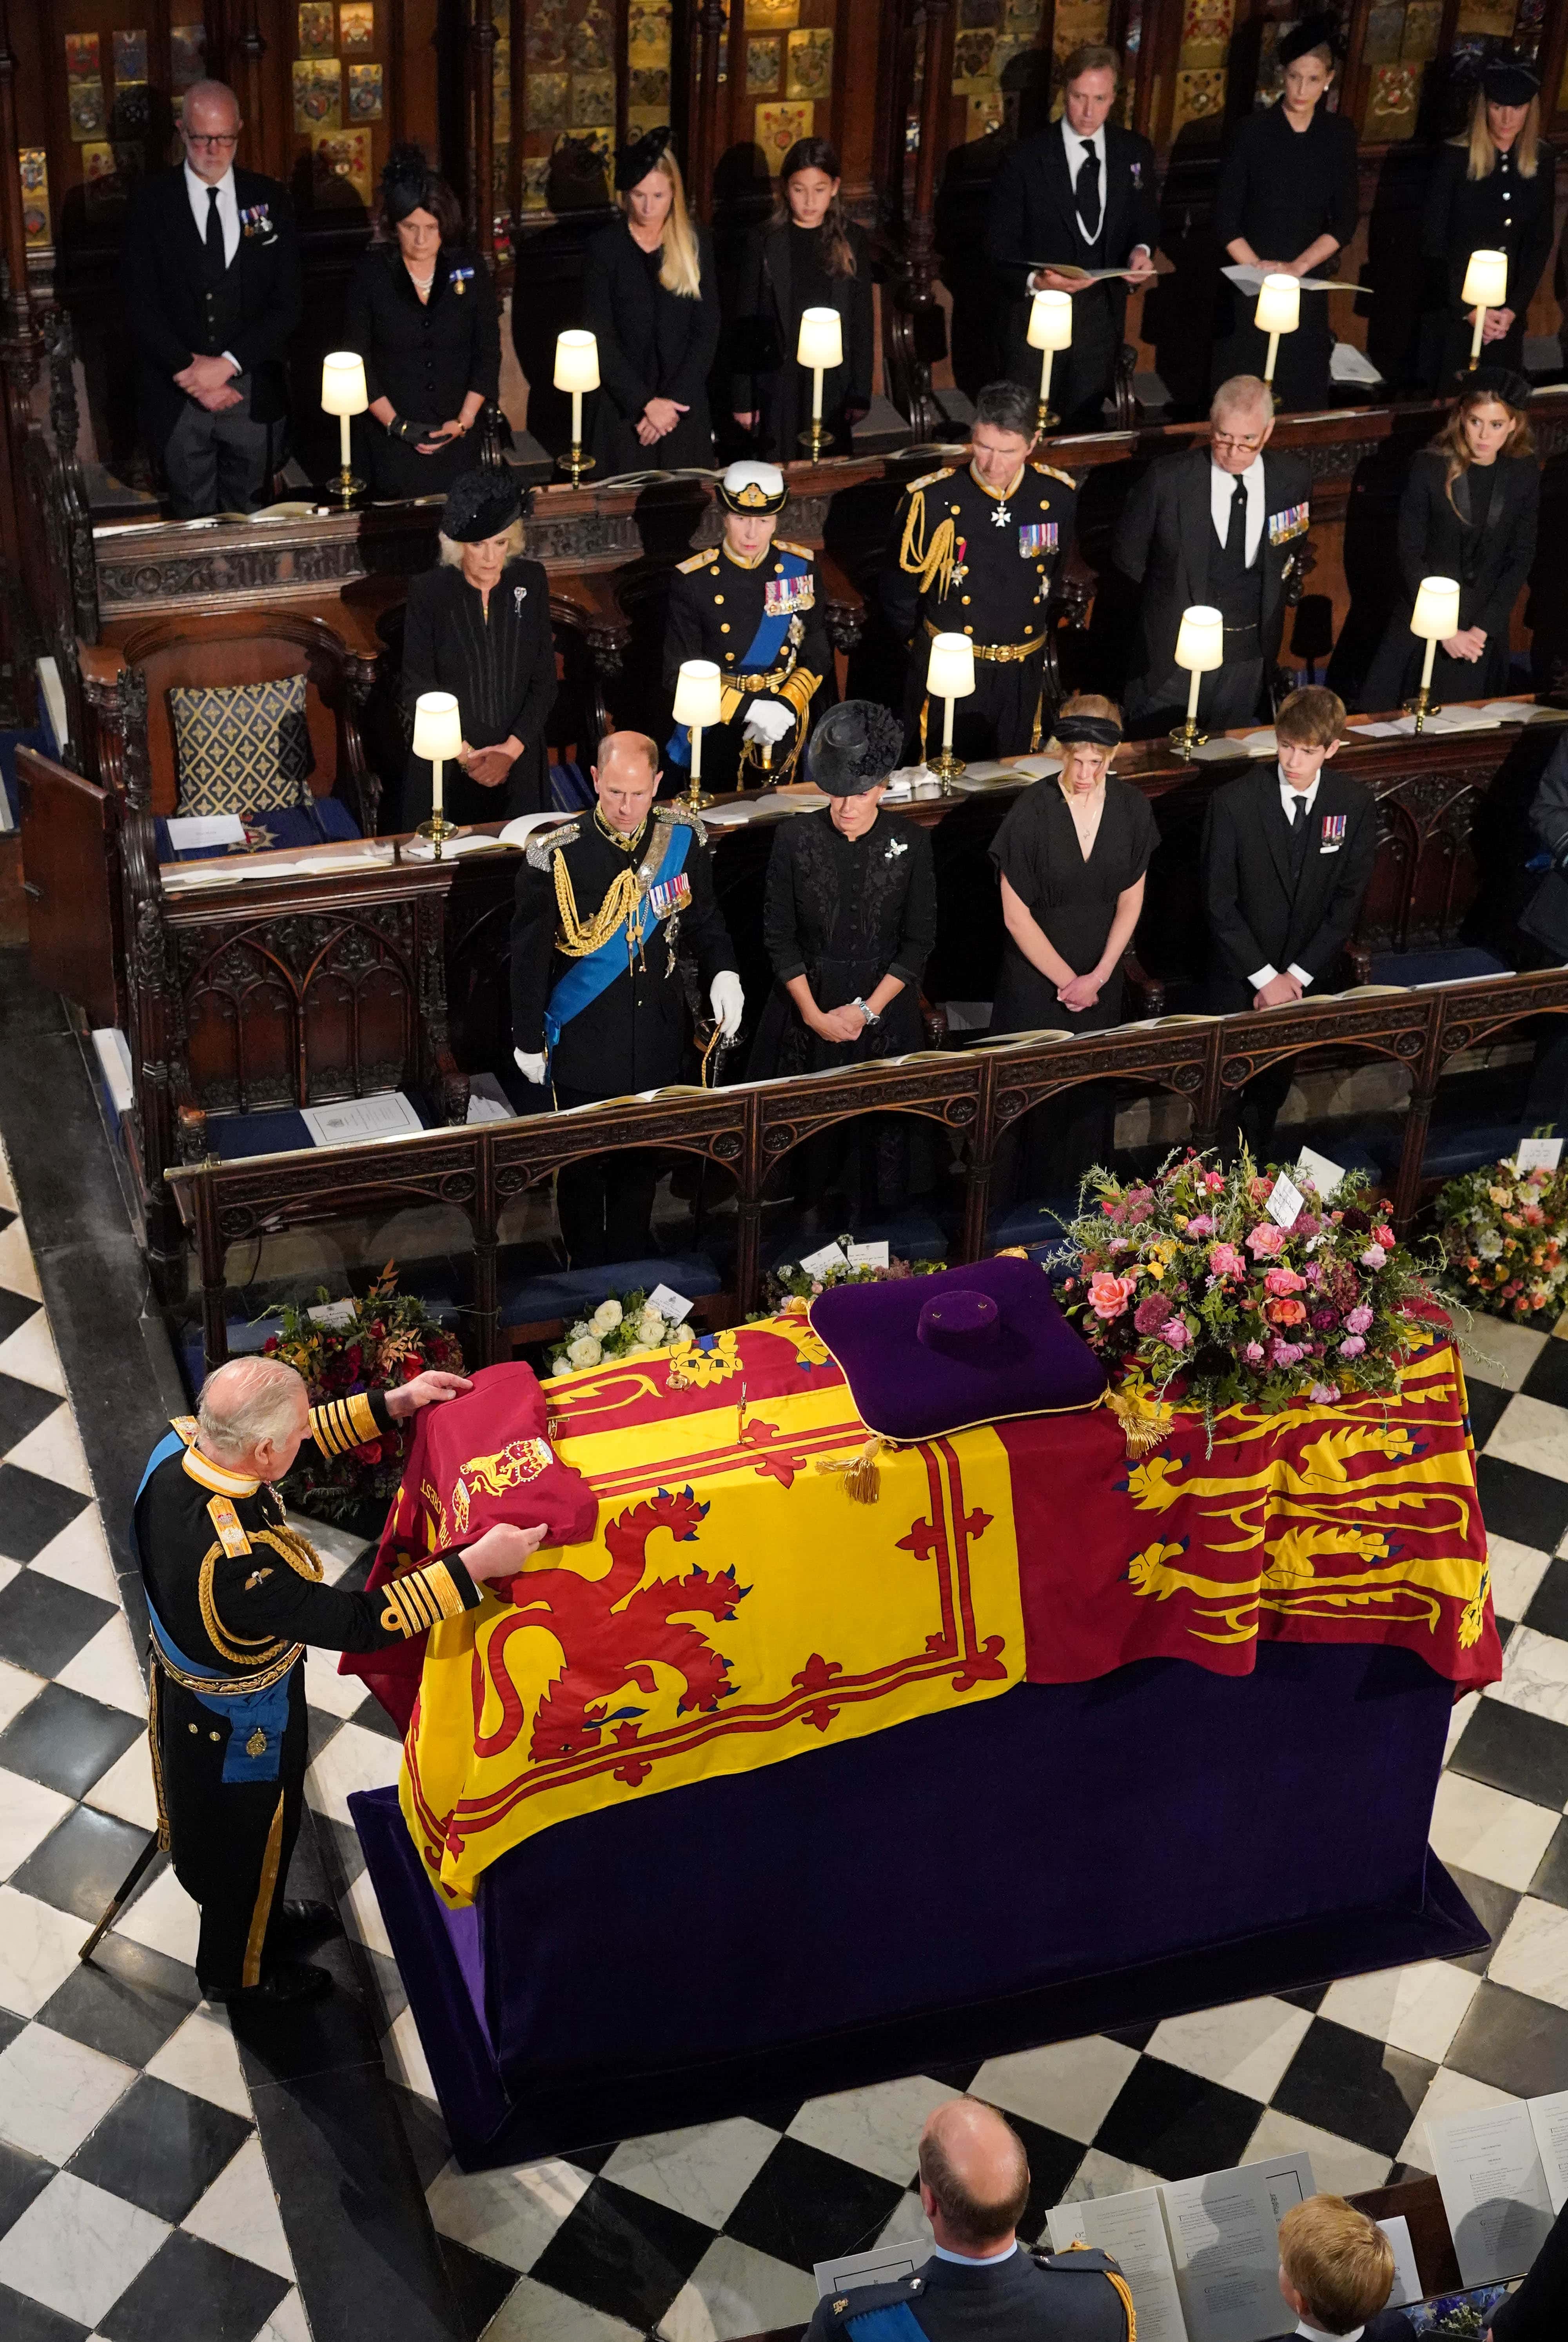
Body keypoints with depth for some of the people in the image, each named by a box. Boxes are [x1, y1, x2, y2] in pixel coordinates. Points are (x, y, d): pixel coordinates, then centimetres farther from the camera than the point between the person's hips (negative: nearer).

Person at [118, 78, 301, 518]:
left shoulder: (269, 199, 3)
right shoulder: (152, 200, -1)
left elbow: (289, 301, -1)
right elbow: (139, 304, -5)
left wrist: (228, 364, -12)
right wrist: (189, 371, -15)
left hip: (254, 395, 1)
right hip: (178, 400, -1)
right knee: (193, 522, 9)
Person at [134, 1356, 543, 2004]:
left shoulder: (179, 1444, -23)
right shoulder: (237, 1564, -46)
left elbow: (302, 1437, -5)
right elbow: (360, 1624, -38)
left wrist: (391, 1405, -9)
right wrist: (476, 1566, -37)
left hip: (184, 1678, 7)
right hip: (237, 1724, -7)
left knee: (211, 1817, 33)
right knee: (249, 1835, 23)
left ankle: (261, 1920, 62)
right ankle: (237, 1969, 52)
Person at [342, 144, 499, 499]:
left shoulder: (468, 267, 1)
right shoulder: (372, 273, -4)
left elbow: (489, 351, 3)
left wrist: (464, 420, -7)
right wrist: (396, 425, -11)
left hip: (460, 439, 1)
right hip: (393, 443, -1)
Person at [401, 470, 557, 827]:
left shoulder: (531, 582, -2)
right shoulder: (428, 590, -9)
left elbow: (545, 681, -1)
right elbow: (417, 688, -7)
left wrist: (512, 749, -14)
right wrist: (465, 754, -16)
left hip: (518, 760, 2)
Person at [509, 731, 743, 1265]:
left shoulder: (683, 840, -6)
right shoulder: (557, 857, -16)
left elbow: (703, 920, 8)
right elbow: (529, 954, -8)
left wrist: (723, 971, -12)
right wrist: (528, 1040, -4)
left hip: (656, 1040, 3)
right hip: (584, 1046, -3)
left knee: (642, 1162, 19)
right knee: (584, 1166, 12)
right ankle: (588, 1276, 31)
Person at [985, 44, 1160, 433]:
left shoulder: (1135, 153, 2)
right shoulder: (1024, 160, -9)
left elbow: (1146, 219, 14)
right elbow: (999, 246, -8)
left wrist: (1142, 250, -10)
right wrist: (1034, 281, -28)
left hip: (1103, 314, 3)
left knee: (1086, 425, 15)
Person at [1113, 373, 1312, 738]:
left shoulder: (1293, 479, -7)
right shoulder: (1168, 481, -16)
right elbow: (1127, 553, -1)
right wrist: (1172, 592, 5)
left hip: (1248, 656, 2)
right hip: (1173, 653, -2)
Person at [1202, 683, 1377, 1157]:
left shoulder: (1356, 806, -9)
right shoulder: (1233, 802, -18)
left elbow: (1349, 900, -6)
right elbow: (1219, 902, -14)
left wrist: (1297, 976, -12)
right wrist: (1264, 977, -16)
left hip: (1306, 980, 2)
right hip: (1240, 977, -2)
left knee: (1274, 1084, 20)